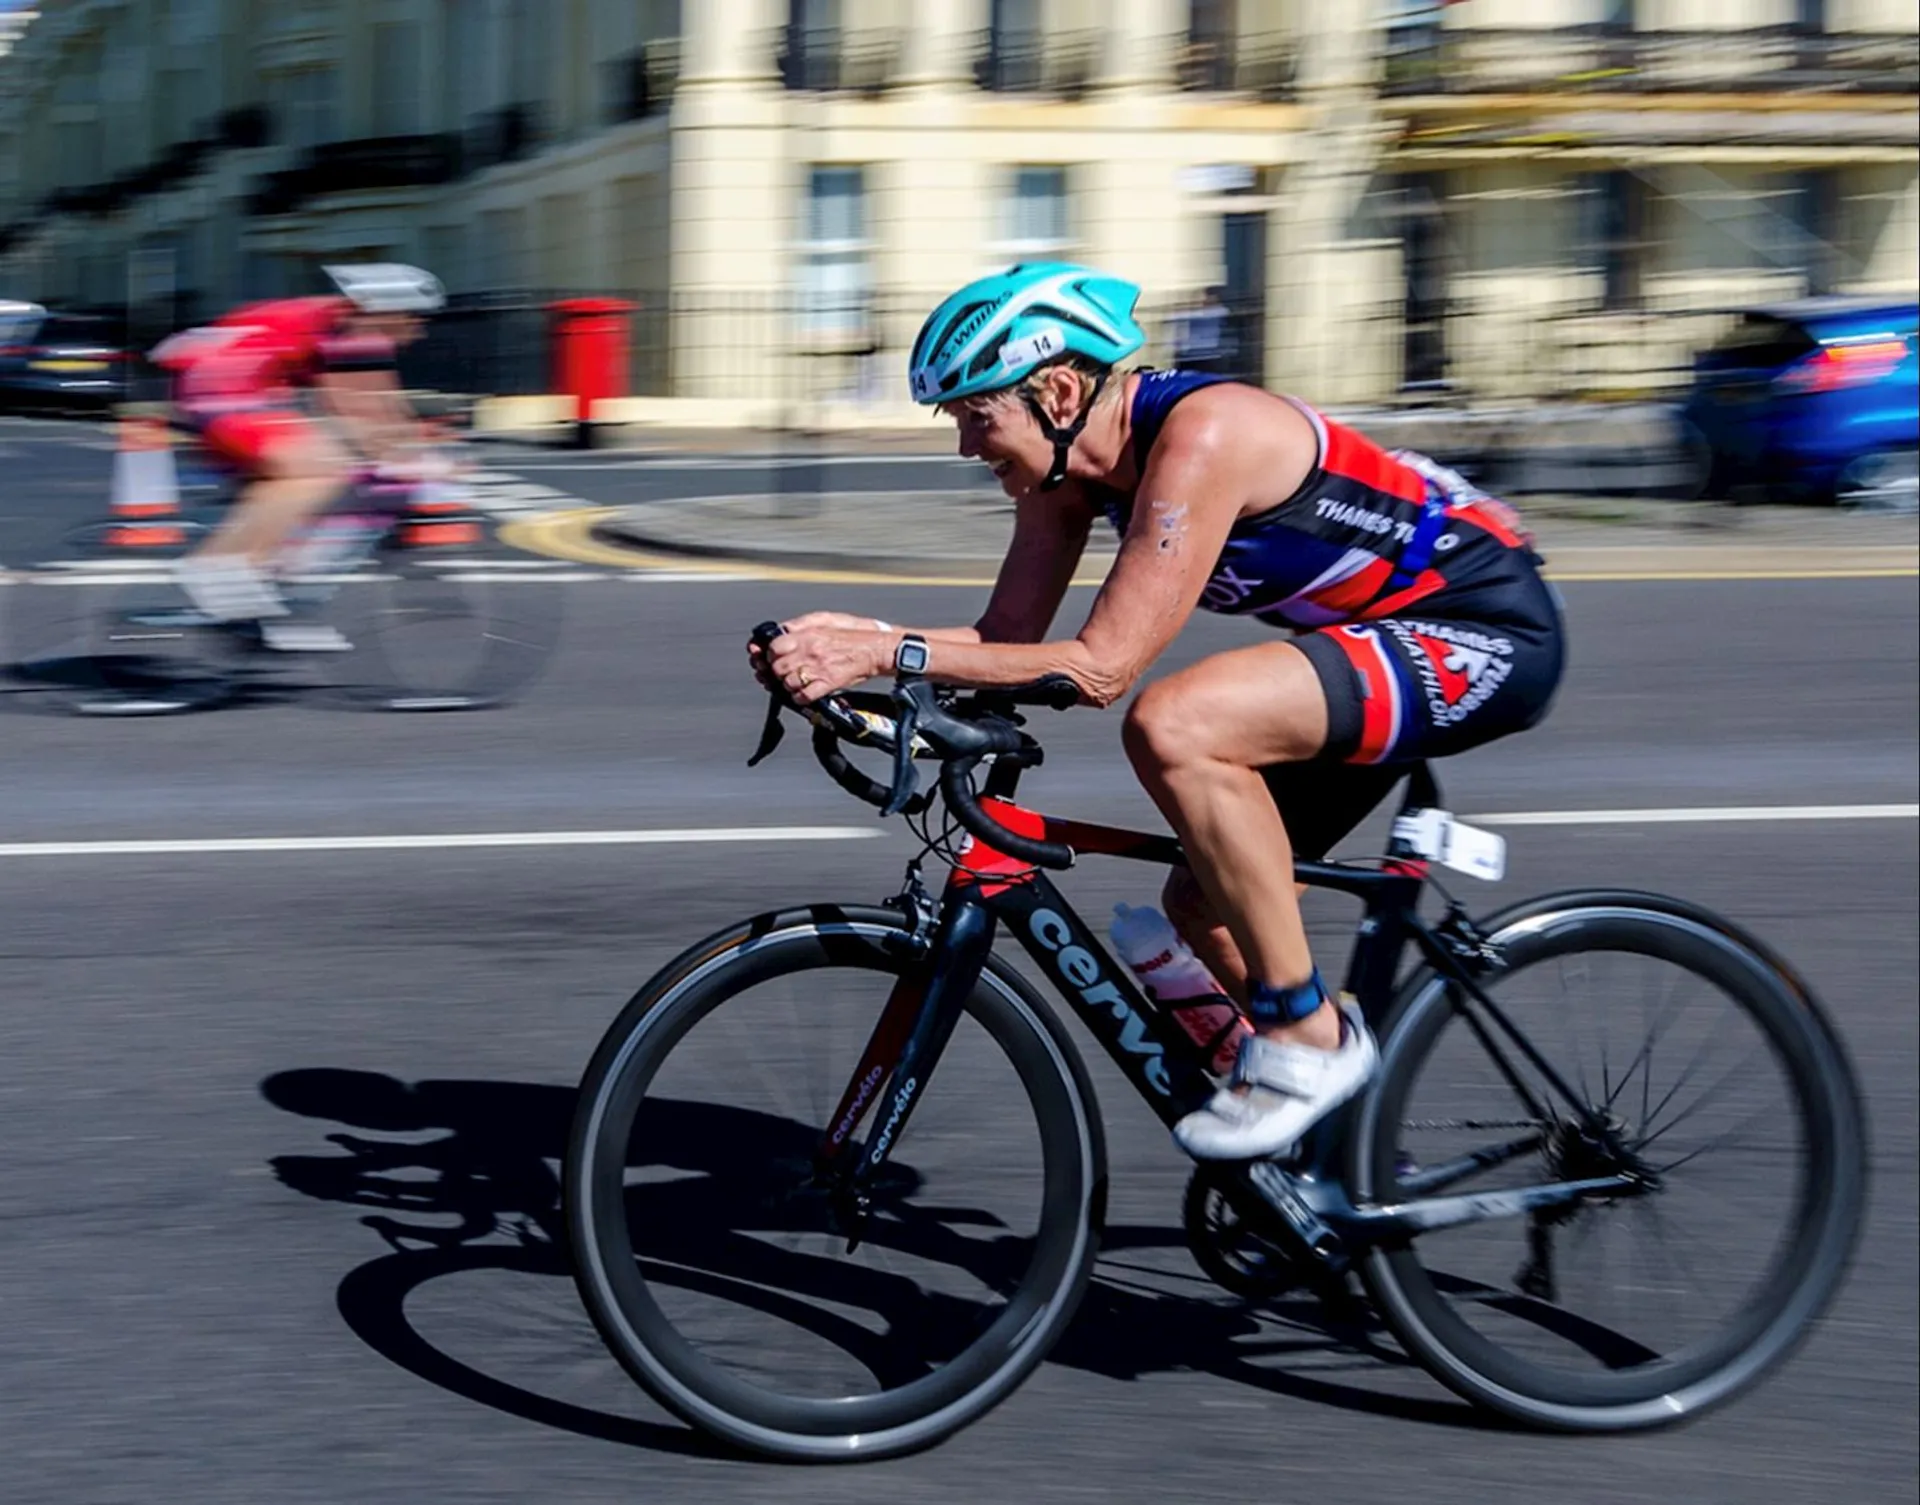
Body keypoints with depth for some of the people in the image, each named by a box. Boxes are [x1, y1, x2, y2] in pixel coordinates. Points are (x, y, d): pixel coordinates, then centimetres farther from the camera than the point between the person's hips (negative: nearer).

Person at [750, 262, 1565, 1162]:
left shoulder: (1199, 438, -27)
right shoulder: (1068, 461, 0)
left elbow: (1101, 666, -30)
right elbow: (1005, 643, 2)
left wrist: (887, 652, -32)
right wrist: (851, 635, -14)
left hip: (1487, 633, -10)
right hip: (1385, 636, 10)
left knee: (1172, 727, -29)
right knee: (1206, 903, 8)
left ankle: (1307, 1037, -17)